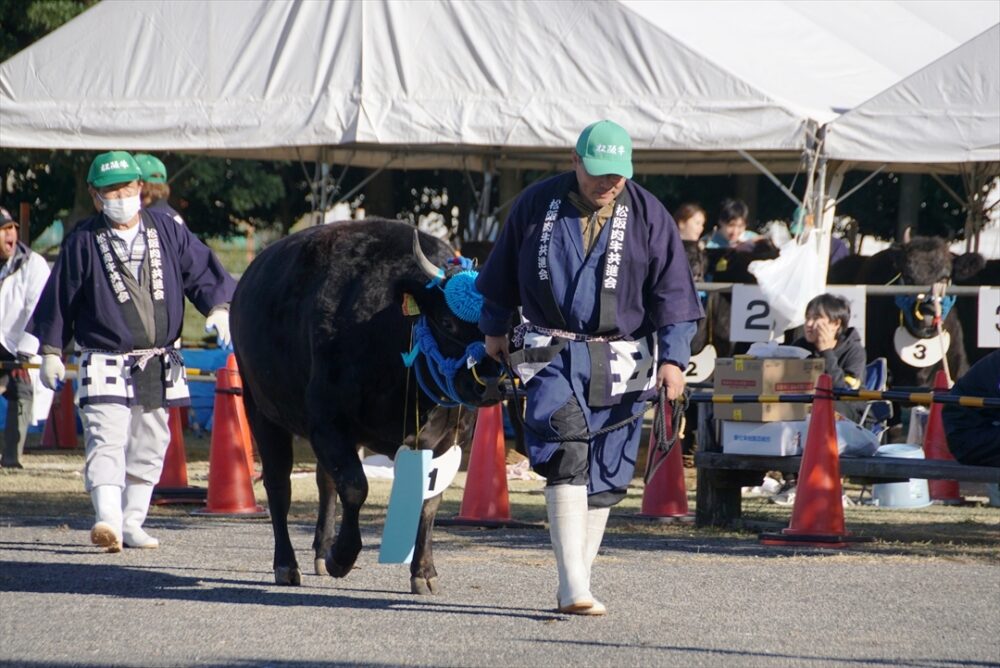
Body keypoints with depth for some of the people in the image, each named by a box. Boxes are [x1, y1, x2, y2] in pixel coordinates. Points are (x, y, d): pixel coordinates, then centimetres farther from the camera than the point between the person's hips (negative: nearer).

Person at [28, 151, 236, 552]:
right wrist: (51, 351, 3)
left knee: (148, 448, 9)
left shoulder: (167, 232, 6)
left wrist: (218, 308, -9)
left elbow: (203, 270, 8)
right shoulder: (83, 243, -1)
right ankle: (108, 519, -30)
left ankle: (132, 524, 18)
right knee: (106, 443, -18)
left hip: (159, 365, 4)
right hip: (105, 365, -4)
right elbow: (58, 299, 3)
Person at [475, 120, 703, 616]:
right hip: (551, 355, -1)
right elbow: (504, 269, 16)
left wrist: (673, 358, -8)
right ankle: (574, 588, -25)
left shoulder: (648, 217, 0)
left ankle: (576, 585, 17)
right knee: (567, 458, -19)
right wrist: (494, 330, 22)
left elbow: (672, 292, 0)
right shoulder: (536, 205, 2)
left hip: (619, 364, 1)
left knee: (603, 477, 4)